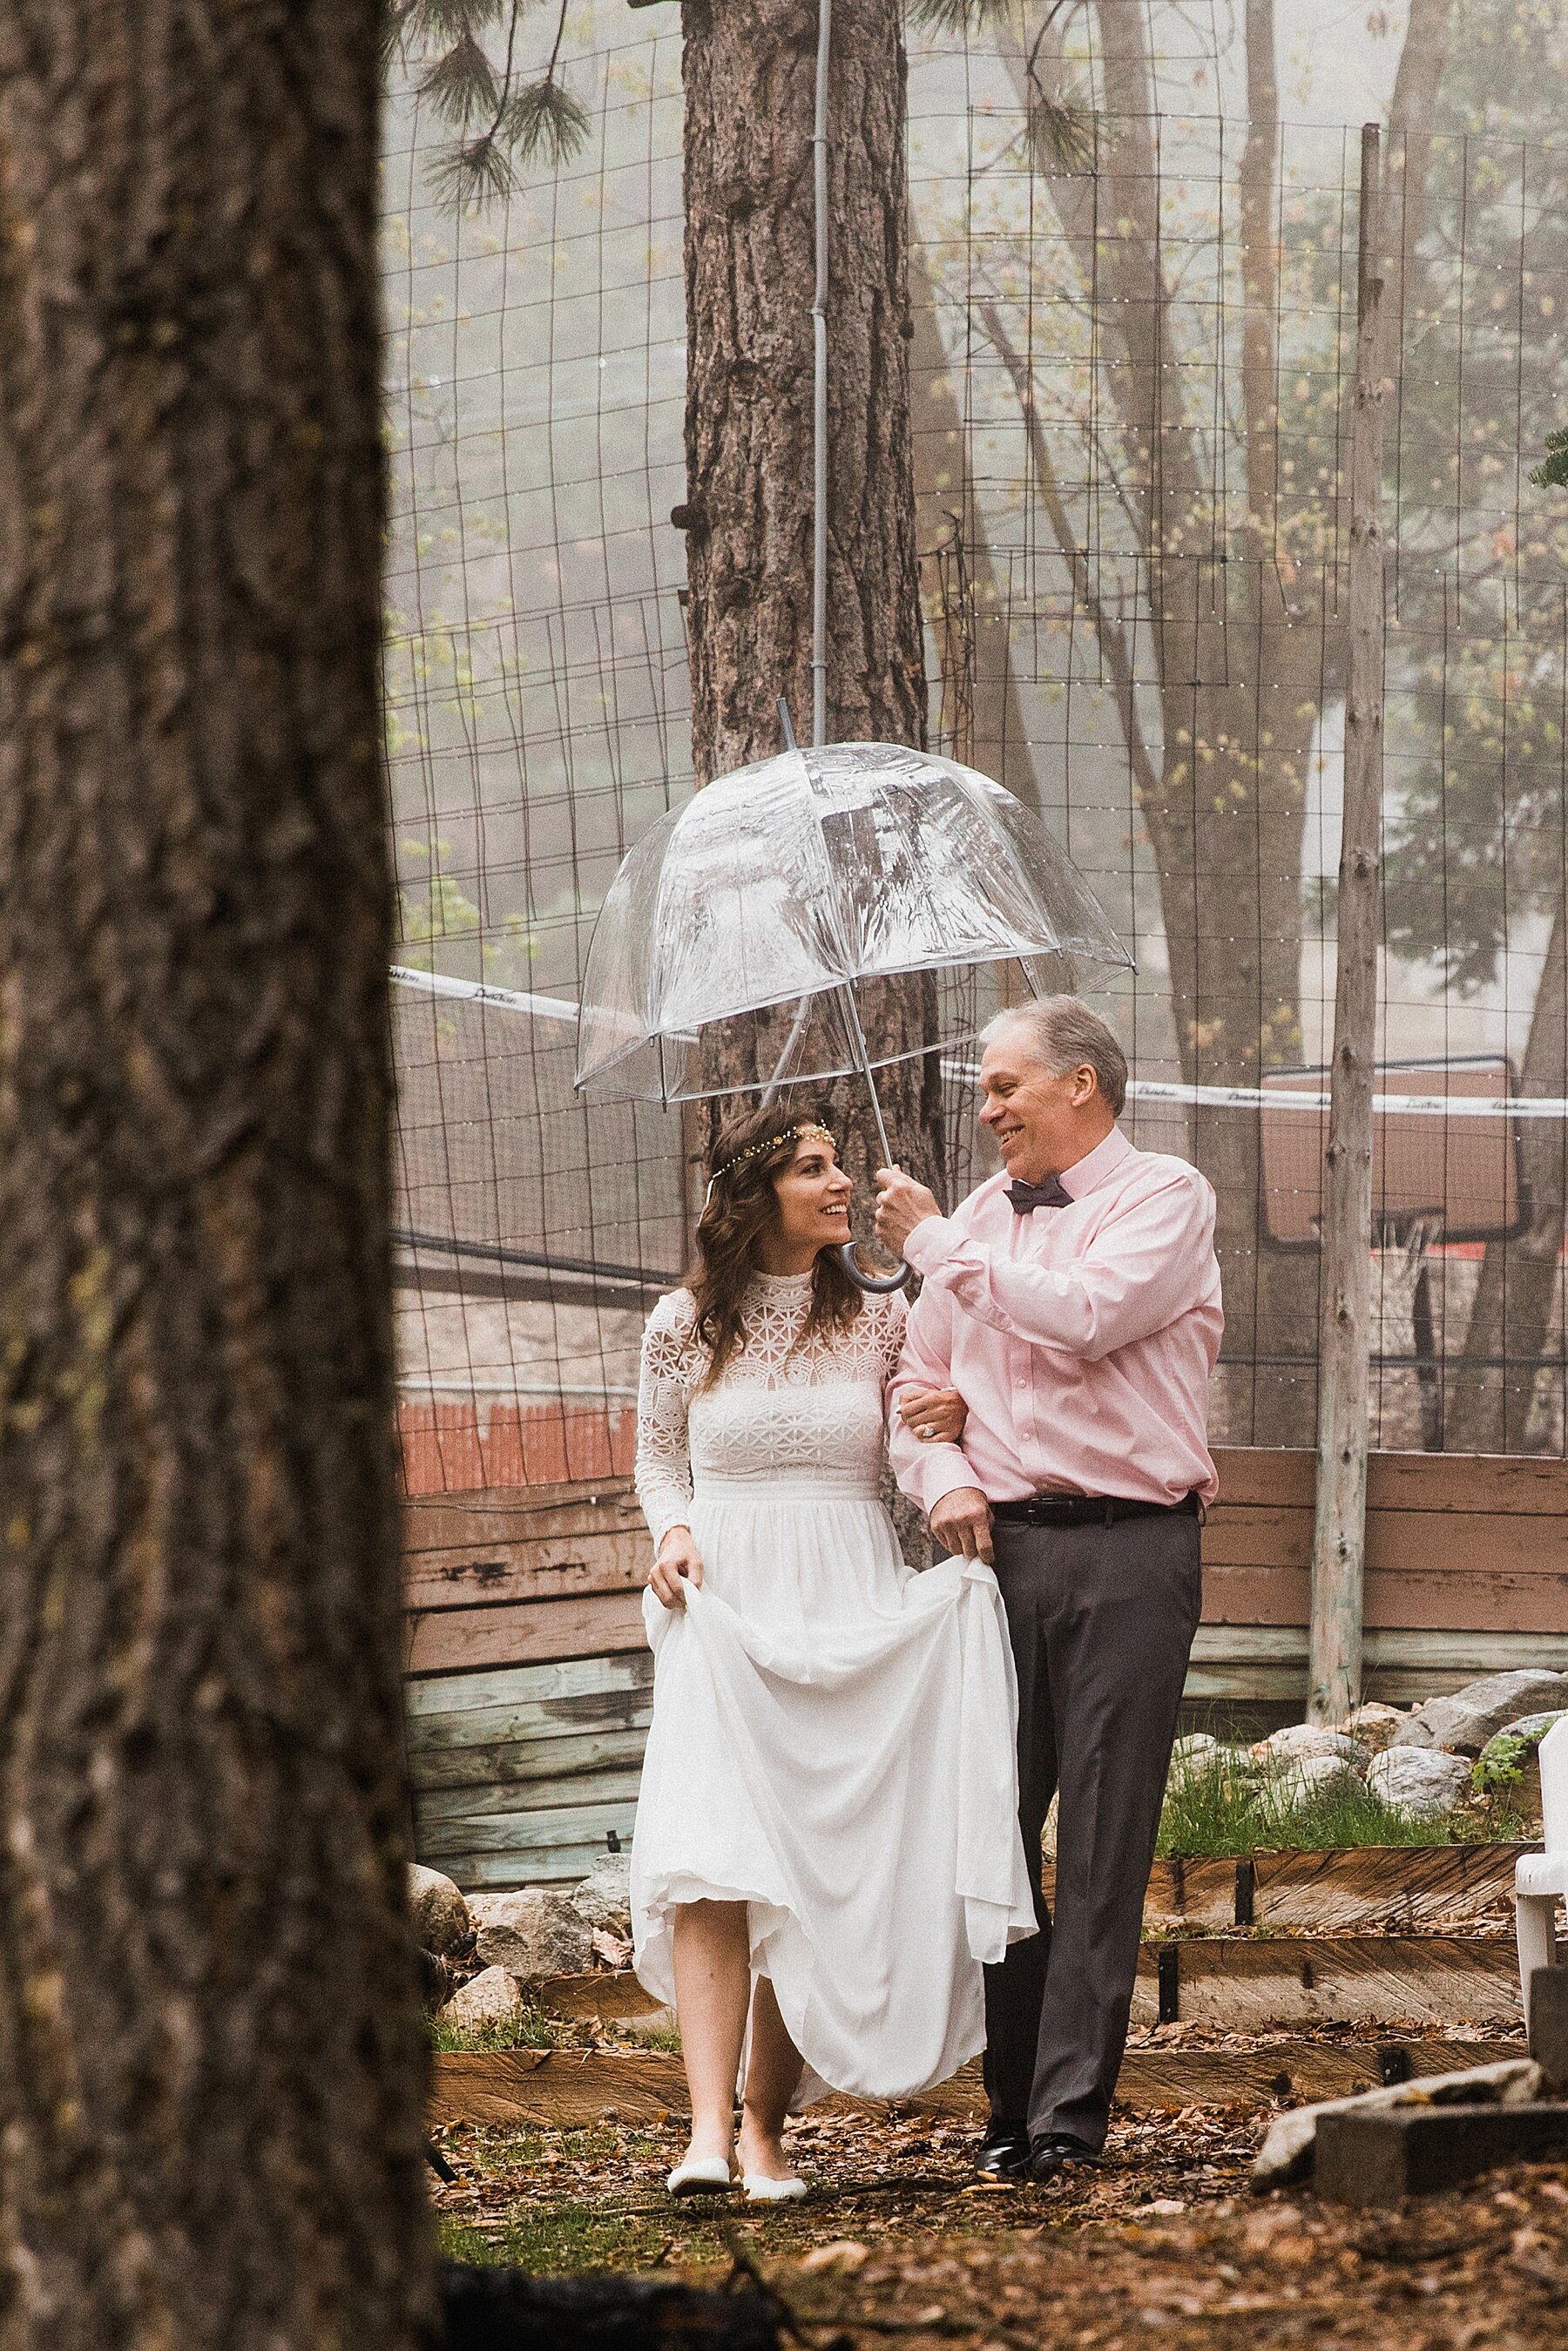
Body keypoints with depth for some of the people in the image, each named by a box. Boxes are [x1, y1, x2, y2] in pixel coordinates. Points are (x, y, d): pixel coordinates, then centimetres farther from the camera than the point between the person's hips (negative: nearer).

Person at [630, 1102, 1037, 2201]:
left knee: (820, 1874, -4)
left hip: (851, 1615, 1)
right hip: (724, 1611, -1)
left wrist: (955, 1424, -6)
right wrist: (673, 1532, 0)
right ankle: (710, 2130, -24)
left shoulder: (881, 1324, 7)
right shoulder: (684, 1326, 5)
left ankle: (769, 2126, 5)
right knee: (712, 1860, -17)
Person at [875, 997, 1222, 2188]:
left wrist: (937, 1242, -5)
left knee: (1103, 1843, -7)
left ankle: (1071, 2114, -9)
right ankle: (1011, 2103, 9)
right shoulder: (981, 1215, 18)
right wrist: (942, 1476, 0)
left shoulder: (1165, 1196, 1)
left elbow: (1084, 1315, -15)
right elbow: (920, 1379, 21)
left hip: (1128, 1551, -5)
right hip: (999, 1547, 6)